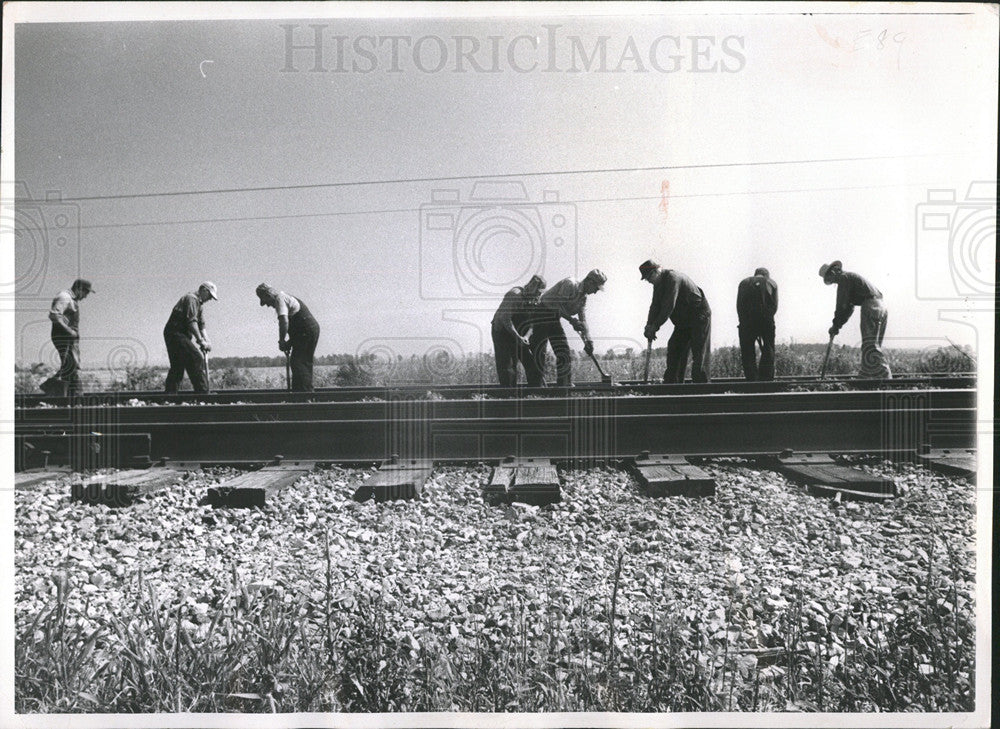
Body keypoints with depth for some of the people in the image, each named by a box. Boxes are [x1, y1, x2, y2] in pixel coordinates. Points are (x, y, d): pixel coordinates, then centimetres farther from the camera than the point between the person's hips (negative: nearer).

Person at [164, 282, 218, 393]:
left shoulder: (198, 302, 22)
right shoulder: (192, 298, -9)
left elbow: (201, 325, 18)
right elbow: (191, 322, -21)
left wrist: (206, 341, 3)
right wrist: (201, 341, -22)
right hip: (176, 333, -11)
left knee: (177, 367, 10)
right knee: (197, 358, -17)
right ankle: (202, 391, -20)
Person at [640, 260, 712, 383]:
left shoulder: (673, 278, -22)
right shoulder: (658, 283, 8)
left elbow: (669, 306, -27)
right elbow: (655, 306, 4)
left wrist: (655, 326, -24)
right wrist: (649, 325, -12)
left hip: (699, 317, -10)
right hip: (683, 321, 10)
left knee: (699, 354, -11)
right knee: (673, 351, 5)